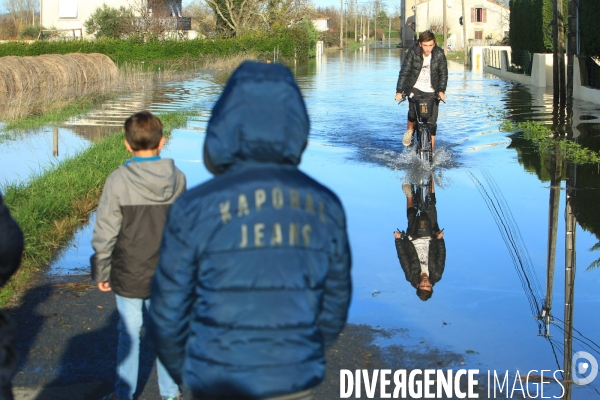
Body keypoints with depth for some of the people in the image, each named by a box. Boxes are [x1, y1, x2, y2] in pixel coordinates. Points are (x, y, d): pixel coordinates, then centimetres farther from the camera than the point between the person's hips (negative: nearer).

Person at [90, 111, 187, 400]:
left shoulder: (118, 181, -15)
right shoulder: (177, 179, -7)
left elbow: (104, 233, -10)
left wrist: (101, 272, 3)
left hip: (129, 277, -2)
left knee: (128, 333, 11)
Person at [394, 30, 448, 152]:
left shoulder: (439, 54, -10)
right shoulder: (413, 53, -13)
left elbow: (443, 74, -6)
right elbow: (404, 72, -15)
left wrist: (441, 90, -21)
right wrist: (399, 91, -25)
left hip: (431, 91, 1)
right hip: (415, 88, -1)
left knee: (432, 122, -5)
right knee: (413, 108, -27)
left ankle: (431, 150, 4)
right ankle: (410, 129, 4)